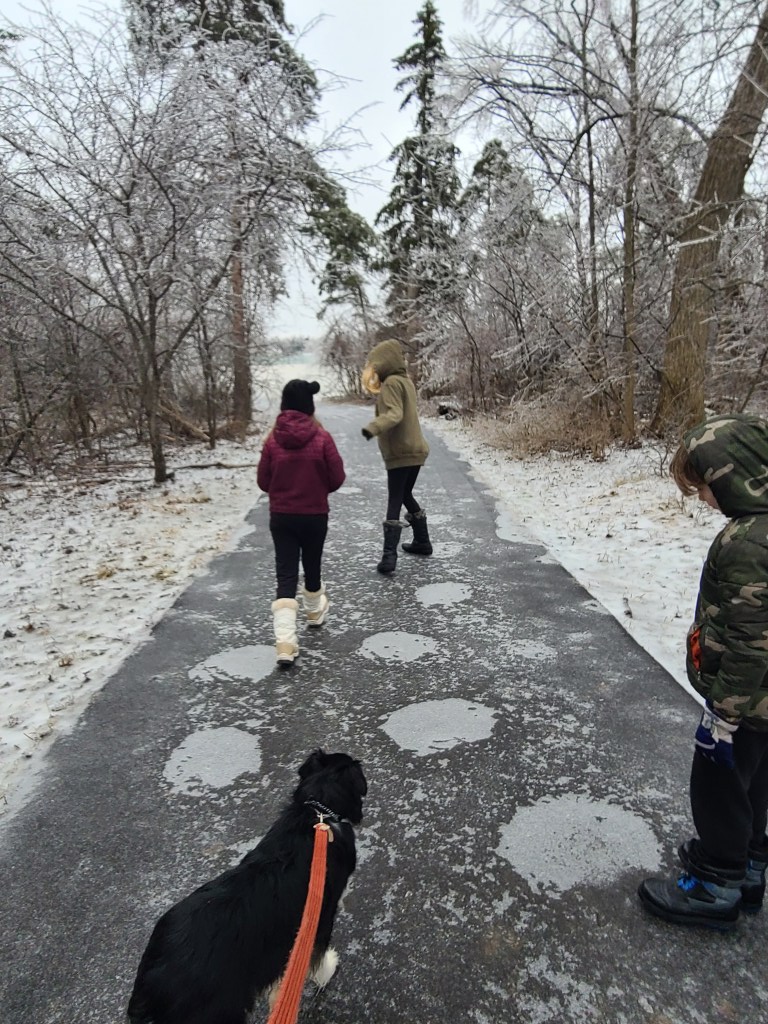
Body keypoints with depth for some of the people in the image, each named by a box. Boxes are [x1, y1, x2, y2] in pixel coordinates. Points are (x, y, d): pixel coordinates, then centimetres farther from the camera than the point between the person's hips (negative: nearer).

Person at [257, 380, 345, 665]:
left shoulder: (273, 439, -7)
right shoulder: (321, 437, -11)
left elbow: (263, 481, 0)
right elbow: (337, 478, -6)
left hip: (280, 517, 1)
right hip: (315, 516, 0)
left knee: (286, 573, 1)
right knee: (312, 566, 21)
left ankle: (285, 641, -9)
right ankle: (315, 610, 45)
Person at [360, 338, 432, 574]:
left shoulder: (391, 382, -12)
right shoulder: (405, 380, 14)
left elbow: (394, 414, -27)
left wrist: (373, 427, -42)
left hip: (400, 453, -9)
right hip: (415, 450, 9)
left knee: (394, 503, -8)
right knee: (406, 496, 22)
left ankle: (389, 555, -11)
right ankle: (422, 541, 30)